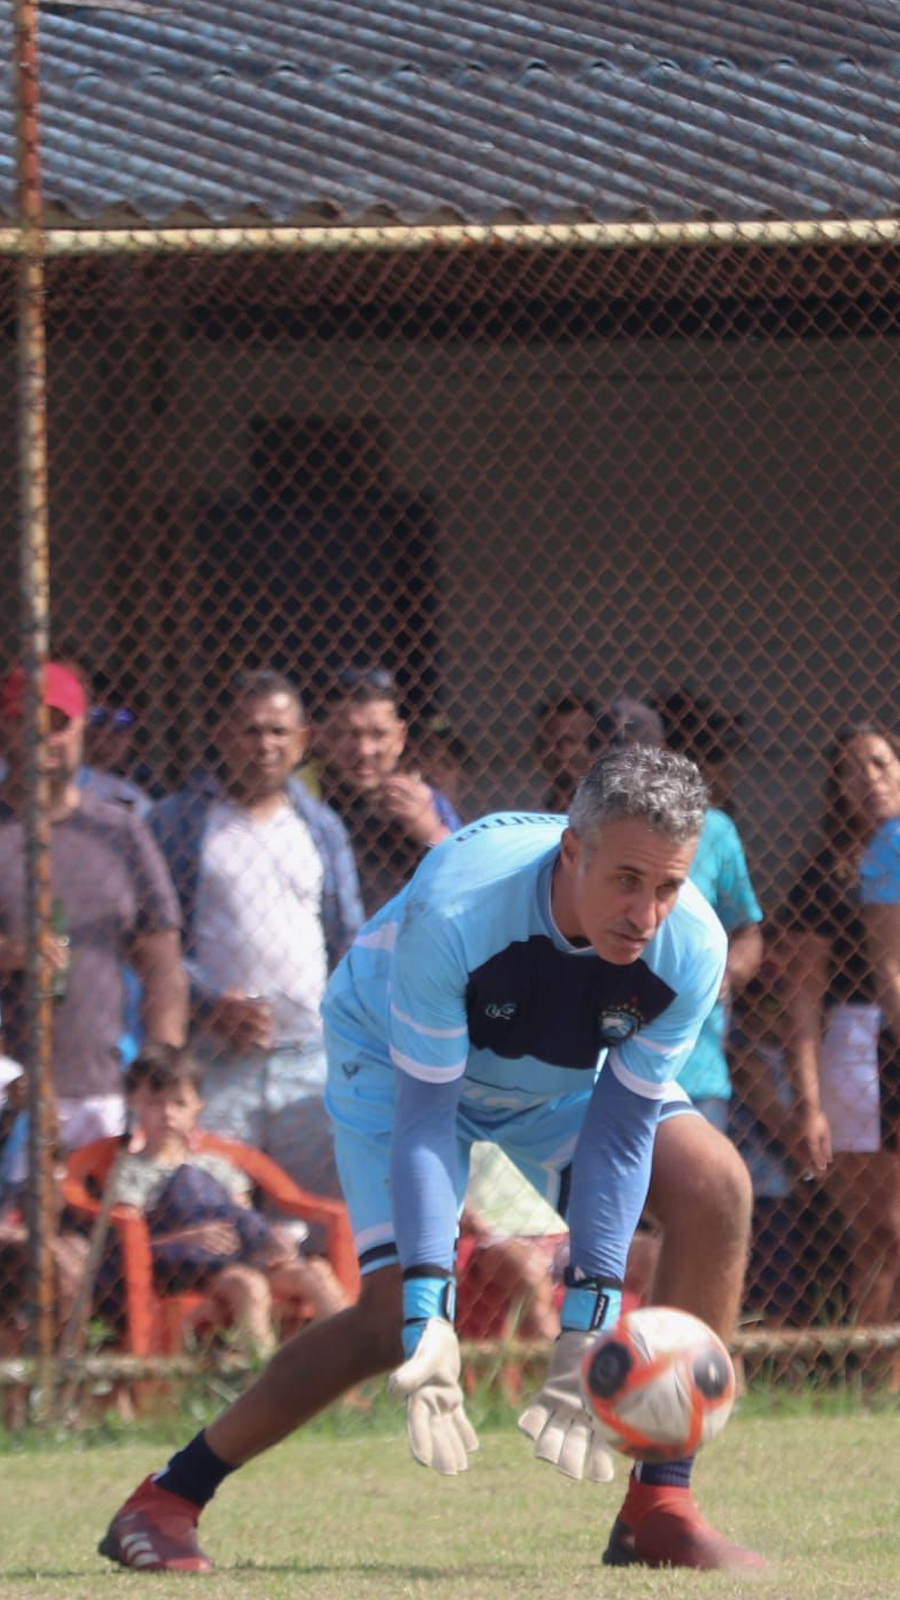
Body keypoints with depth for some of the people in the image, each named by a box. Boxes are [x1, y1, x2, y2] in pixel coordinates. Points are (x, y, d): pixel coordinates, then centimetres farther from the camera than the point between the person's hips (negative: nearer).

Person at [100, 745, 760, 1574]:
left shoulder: (691, 948, -30)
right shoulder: (455, 907, -41)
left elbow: (621, 1127, -24)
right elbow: (423, 1114, -35)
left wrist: (589, 1319, -32)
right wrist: (428, 1308, -43)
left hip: (567, 1073, 4)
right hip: (395, 1053, -4)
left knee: (715, 1185, -20)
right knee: (396, 1315, -19)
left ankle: (659, 1508, -14)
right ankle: (165, 1503, -4)